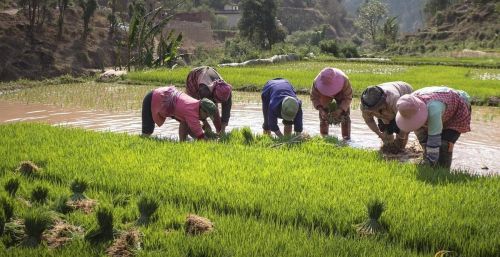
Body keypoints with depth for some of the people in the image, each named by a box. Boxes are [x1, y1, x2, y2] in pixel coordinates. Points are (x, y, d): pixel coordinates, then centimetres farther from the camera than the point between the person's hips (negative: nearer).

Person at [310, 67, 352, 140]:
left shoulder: (344, 80, -41)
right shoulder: (317, 82, -37)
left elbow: (348, 98, -28)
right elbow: (314, 97, -23)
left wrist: (340, 110, -42)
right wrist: (320, 109, -39)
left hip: (341, 92, -1)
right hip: (325, 94, 1)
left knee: (345, 114, -11)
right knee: (323, 114, -10)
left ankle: (346, 136, -6)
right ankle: (323, 136, -2)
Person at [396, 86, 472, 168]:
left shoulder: (432, 108, -44)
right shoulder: (409, 107, -23)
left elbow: (434, 139, -42)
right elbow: (419, 130, -9)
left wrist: (429, 164, -40)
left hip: (458, 110, -6)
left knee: (444, 145, -19)